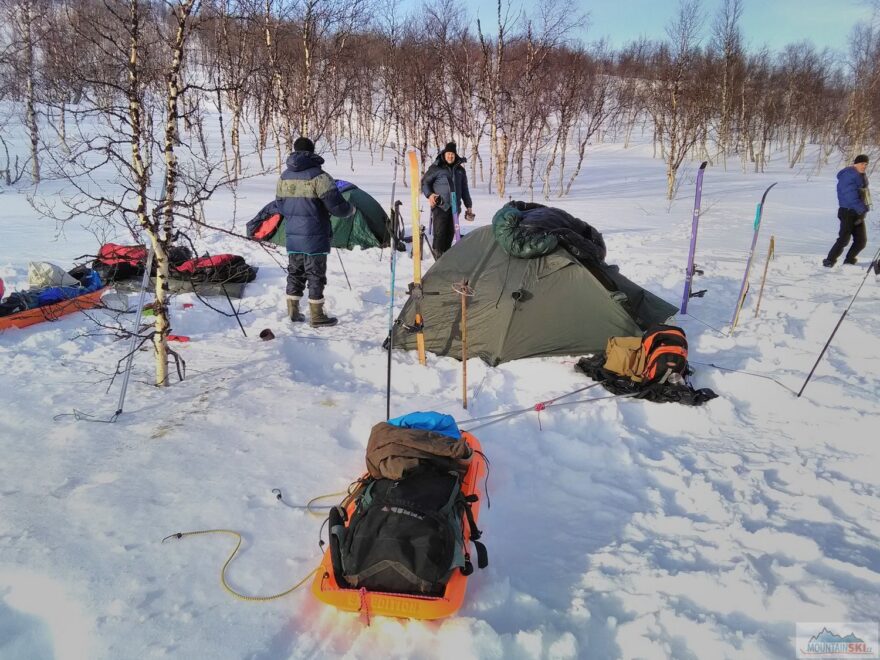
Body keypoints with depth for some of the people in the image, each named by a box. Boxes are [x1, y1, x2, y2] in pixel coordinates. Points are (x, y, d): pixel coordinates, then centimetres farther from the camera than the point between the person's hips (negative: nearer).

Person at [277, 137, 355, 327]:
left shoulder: (284, 177, 7)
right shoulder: (318, 176, -14)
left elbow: (281, 205, 16)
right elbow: (336, 204, -16)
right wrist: (350, 210, 4)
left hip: (292, 237, 6)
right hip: (314, 237, -6)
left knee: (295, 273, 15)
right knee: (316, 275, 1)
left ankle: (293, 312, 20)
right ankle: (317, 317, 7)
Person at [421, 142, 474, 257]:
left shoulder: (460, 169, 13)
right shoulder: (436, 167, 0)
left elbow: (464, 189, 19)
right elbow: (424, 182, 7)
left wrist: (468, 205, 18)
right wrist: (429, 194, -9)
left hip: (454, 206, 4)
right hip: (440, 206, -4)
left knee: (450, 232, 7)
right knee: (440, 232, -10)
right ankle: (438, 254, -3)